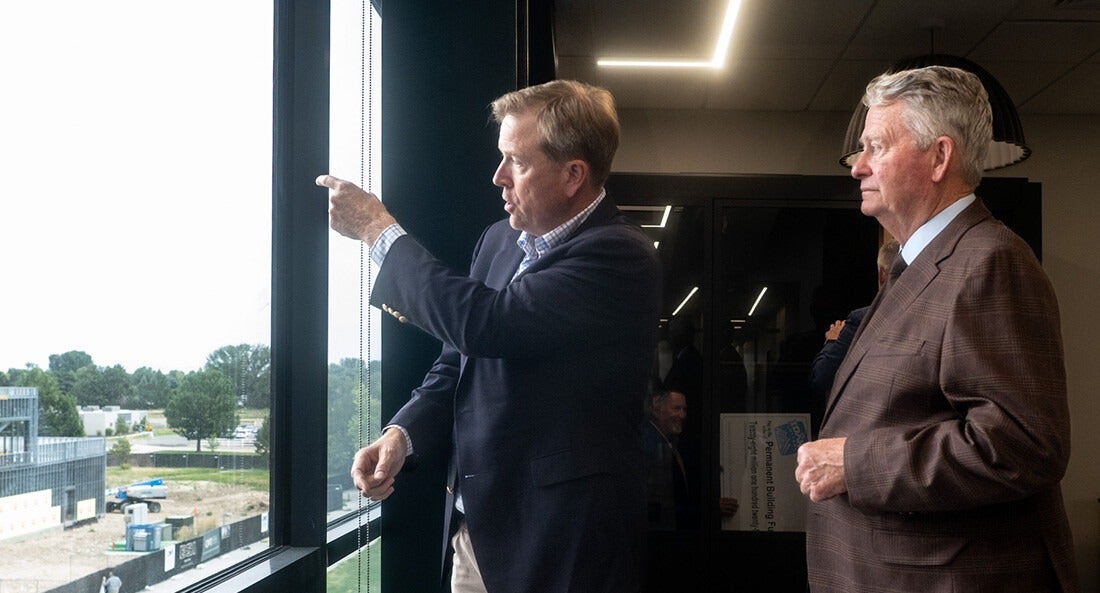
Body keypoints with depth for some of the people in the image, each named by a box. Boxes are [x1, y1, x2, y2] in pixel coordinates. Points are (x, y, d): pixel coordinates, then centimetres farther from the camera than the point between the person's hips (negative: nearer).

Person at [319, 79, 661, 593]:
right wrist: (403, 434, -4)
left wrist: (378, 231, -17)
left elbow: (486, 324, -27)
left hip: (558, 538, -7)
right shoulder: (500, 239, 7)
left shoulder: (618, 256, -18)